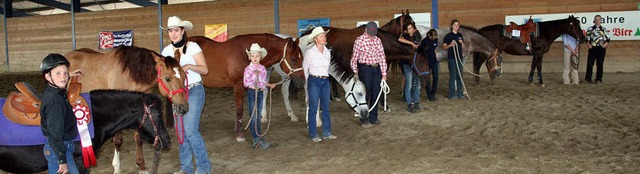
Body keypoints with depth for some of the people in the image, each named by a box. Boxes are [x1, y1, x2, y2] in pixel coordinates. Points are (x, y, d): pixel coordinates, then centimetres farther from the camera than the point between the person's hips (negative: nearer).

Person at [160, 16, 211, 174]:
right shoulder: (167, 50, 7)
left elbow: (205, 69, -9)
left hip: (194, 91, -5)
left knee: (191, 130, -12)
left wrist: (189, 66, -25)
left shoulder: (192, 47, -6)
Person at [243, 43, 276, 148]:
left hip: (260, 92, 5)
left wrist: (269, 85, 3)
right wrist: (255, 75, -21)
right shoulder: (248, 69, -9)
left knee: (258, 116, 12)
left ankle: (257, 138, 20)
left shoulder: (262, 68, 5)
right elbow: (245, 83, -13)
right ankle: (258, 139, -3)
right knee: (253, 116, -4)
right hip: (251, 92, -5)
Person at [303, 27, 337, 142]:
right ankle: (313, 135, 7)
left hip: (325, 81, 5)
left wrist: (324, 76, 14)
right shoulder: (310, 52, -9)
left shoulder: (327, 52, 7)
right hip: (314, 82, -5)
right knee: (313, 108, 0)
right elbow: (305, 68, 0)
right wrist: (310, 81, 6)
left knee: (325, 107, 9)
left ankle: (327, 133, 17)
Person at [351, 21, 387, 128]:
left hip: (377, 69, 5)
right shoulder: (359, 40, -6)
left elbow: (382, 56, 8)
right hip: (365, 69, -5)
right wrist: (355, 71, -9)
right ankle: (364, 120, 6)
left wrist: (384, 73, 5)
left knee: (375, 94, 9)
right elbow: (354, 57, -4)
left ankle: (373, 118, 20)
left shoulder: (378, 40, 7)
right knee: (365, 94, -2)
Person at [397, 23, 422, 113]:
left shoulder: (416, 37, 11)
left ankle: (416, 102, 18)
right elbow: (400, 39, -29)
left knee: (417, 83, 8)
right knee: (409, 84, -6)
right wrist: (412, 43, -26)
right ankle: (409, 104, -1)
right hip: (407, 63, -6)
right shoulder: (405, 36, -4)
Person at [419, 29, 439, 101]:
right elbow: (419, 50, -6)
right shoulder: (424, 41, -11)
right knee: (427, 79, 0)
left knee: (435, 78, 2)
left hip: (434, 61, 4)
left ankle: (433, 94, 14)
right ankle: (429, 96, 6)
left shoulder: (435, 40, 1)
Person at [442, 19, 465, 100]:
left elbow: (463, 47, 17)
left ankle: (459, 93, 17)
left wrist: (462, 43, -4)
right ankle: (451, 95, -1)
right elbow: (443, 47, -4)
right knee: (453, 76, -6)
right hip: (452, 58, -6)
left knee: (460, 76, 8)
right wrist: (450, 45, -22)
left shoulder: (460, 35, 13)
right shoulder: (448, 35, -4)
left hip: (459, 57, 6)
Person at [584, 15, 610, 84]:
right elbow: (587, 39, 7)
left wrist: (605, 45, -7)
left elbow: (607, 39, 9)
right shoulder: (590, 29, 8)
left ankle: (598, 79, 7)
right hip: (593, 48, -1)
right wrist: (589, 45, -8)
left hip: (601, 49, 1)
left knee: (600, 64, 1)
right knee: (590, 63, -4)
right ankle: (588, 78, 2)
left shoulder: (604, 29, 10)